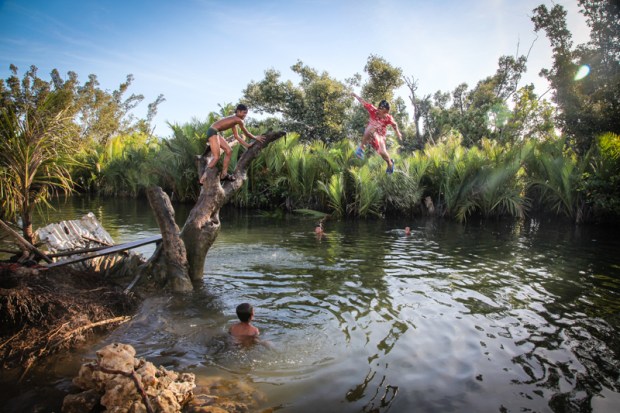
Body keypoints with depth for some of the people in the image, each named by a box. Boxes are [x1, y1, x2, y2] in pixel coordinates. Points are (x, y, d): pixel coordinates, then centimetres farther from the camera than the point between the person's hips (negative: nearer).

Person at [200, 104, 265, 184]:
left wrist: (247, 145, 22)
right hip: (212, 131, -10)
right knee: (216, 157, -12)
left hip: (216, 133, 10)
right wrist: (256, 138, 12)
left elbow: (237, 136, 23)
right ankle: (203, 178, -10)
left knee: (229, 151, 10)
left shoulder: (234, 121, 17)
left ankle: (223, 175, 11)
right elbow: (246, 134, -3)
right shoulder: (238, 120, -11)